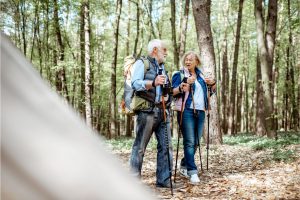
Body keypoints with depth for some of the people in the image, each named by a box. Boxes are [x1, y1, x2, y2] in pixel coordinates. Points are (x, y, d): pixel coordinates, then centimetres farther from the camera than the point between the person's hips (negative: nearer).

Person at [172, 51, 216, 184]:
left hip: (200, 112, 6)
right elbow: (173, 92, -10)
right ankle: (192, 172, -10)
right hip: (186, 112, -6)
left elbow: (210, 91, 30)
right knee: (189, 142, -11)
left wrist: (212, 83, 8)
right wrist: (185, 84, -24)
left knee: (196, 142, 8)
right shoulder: (179, 75, 1)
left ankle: (184, 166, 24)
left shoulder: (200, 75, 18)